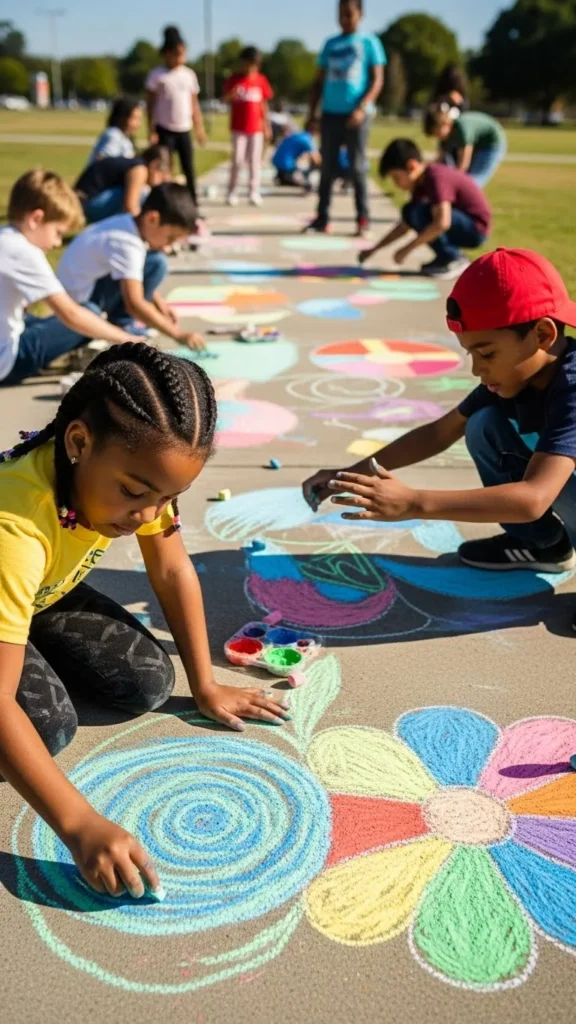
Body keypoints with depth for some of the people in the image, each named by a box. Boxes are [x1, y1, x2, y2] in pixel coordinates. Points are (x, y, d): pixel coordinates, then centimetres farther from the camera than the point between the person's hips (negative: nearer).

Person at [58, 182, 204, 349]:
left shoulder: (132, 224, 1)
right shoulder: (126, 245, -27)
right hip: (80, 298, -10)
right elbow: (134, 304, -33)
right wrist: (178, 334, -32)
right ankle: (121, 325, -10)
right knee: (156, 264, -20)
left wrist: (158, 302, 5)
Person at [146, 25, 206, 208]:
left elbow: (194, 104, 11)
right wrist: (151, 130, -9)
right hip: (165, 129, -3)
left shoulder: (189, 74, 7)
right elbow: (150, 104, -3)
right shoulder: (157, 75, -4)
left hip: (184, 130, 4)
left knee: (189, 168, 6)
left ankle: (194, 205, 13)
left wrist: (199, 128, 7)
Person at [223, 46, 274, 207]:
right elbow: (225, 100, -1)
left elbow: (264, 104, 8)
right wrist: (231, 95, -24)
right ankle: (232, 192, 6)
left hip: (256, 128, 1)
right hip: (238, 127, -1)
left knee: (255, 160, 3)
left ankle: (254, 193, 7)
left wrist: (266, 125, 6)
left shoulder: (261, 80, 4)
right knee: (237, 160, -1)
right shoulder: (234, 79, -1)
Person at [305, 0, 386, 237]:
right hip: (330, 113, 4)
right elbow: (320, 81, 17)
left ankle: (363, 220, 1)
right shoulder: (330, 44, 15)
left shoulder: (369, 42, 3)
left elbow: (377, 80, -3)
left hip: (356, 114, -4)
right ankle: (322, 218, 9)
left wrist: (361, 108, -17)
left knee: (357, 167, -4)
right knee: (327, 168, 4)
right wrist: (312, 113, 7)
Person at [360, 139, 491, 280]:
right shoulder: (422, 181, 7)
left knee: (418, 214, -25)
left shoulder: (436, 178, -22)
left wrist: (407, 249, -28)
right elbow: (405, 225, 13)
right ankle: (446, 257, 6)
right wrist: (374, 249, 9)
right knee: (410, 212, 9)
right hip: (464, 224, 10)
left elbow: (442, 223, -34)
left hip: (475, 229, -10)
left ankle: (452, 260, -11)